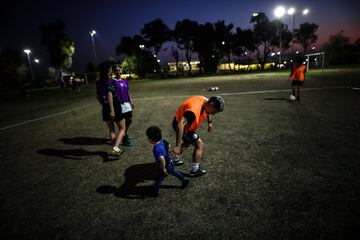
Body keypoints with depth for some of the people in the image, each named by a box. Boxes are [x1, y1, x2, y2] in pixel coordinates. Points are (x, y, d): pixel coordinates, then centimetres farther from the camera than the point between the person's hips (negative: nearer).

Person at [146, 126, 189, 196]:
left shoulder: (156, 149, -36)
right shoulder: (162, 141, -11)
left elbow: (162, 159, -47)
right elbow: (168, 145, 9)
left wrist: (163, 169, -33)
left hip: (166, 166, -8)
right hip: (170, 162, 8)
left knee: (159, 179, 14)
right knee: (174, 172, 32)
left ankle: (156, 192, 34)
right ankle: (184, 180, 46)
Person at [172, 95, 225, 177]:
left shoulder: (205, 101, -12)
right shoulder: (194, 108, -39)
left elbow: (207, 112, 16)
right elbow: (180, 125, -47)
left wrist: (209, 122, 11)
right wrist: (178, 146, -47)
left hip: (186, 124, 9)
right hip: (181, 126, -9)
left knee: (187, 142, 30)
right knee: (200, 145, -8)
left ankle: (177, 159, 50)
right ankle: (194, 171, 5)